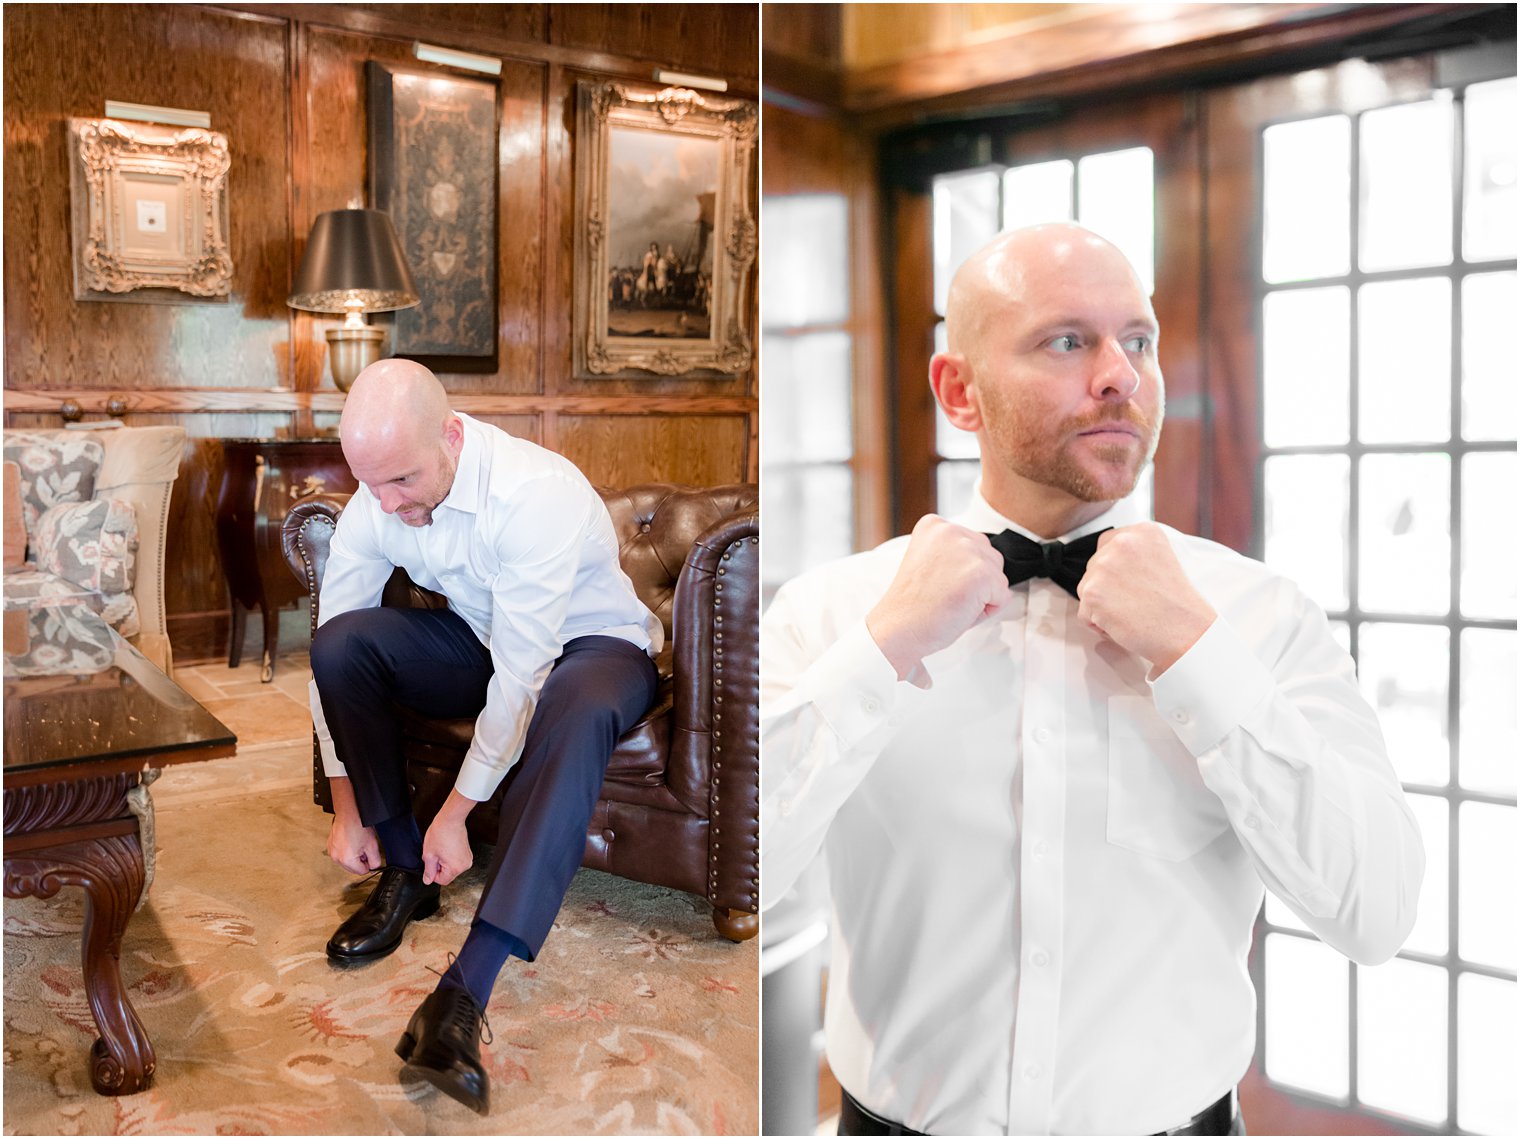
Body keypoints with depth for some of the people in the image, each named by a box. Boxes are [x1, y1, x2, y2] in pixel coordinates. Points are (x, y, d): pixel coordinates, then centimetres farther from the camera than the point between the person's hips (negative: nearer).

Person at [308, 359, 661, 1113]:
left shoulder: (537, 494, -34)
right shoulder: (374, 504, -15)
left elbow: (521, 682, -32)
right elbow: (329, 657, -10)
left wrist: (455, 814, -27)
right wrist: (346, 811, -10)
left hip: (594, 643, -5)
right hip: (481, 639, 5)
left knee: (574, 714, -40)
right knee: (340, 641, -20)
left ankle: (465, 991, -43)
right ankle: (404, 873, -5)